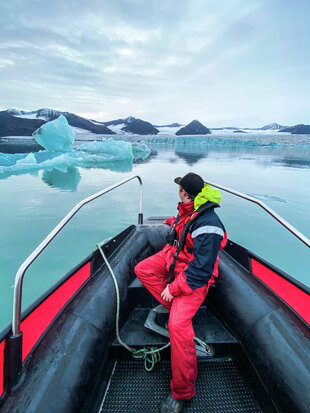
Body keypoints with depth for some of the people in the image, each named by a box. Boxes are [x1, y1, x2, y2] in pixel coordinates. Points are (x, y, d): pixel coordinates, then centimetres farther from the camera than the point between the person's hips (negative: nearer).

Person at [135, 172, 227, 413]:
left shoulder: (207, 225, -33)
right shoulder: (189, 210, -5)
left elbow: (200, 270, -30)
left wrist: (173, 288, -23)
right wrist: (173, 222, 45)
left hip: (194, 276, -9)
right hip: (176, 257, 10)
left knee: (178, 324, -21)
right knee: (142, 269, 0)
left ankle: (182, 391, 1)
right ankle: (177, 308, 3)